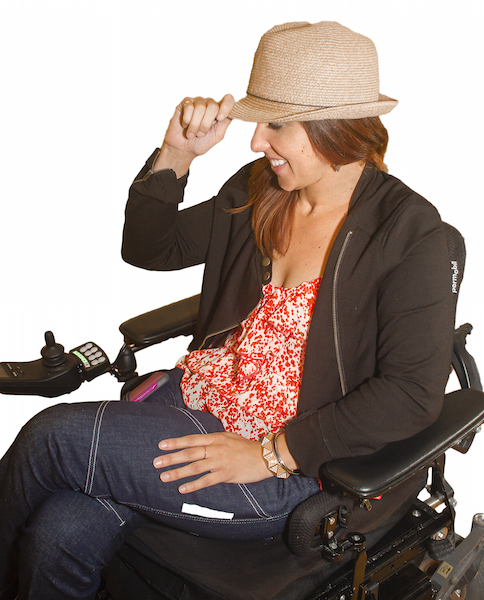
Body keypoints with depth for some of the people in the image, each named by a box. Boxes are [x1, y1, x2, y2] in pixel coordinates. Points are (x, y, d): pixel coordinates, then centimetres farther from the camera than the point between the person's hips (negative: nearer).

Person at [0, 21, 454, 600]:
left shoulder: (410, 232, -14)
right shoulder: (256, 190, 3)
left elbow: (412, 392, -17)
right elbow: (148, 249, 10)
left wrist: (272, 454, -18)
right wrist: (175, 156, -7)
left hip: (295, 469, -5)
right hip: (195, 396, 5)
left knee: (54, 434, -14)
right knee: (61, 535, -17)